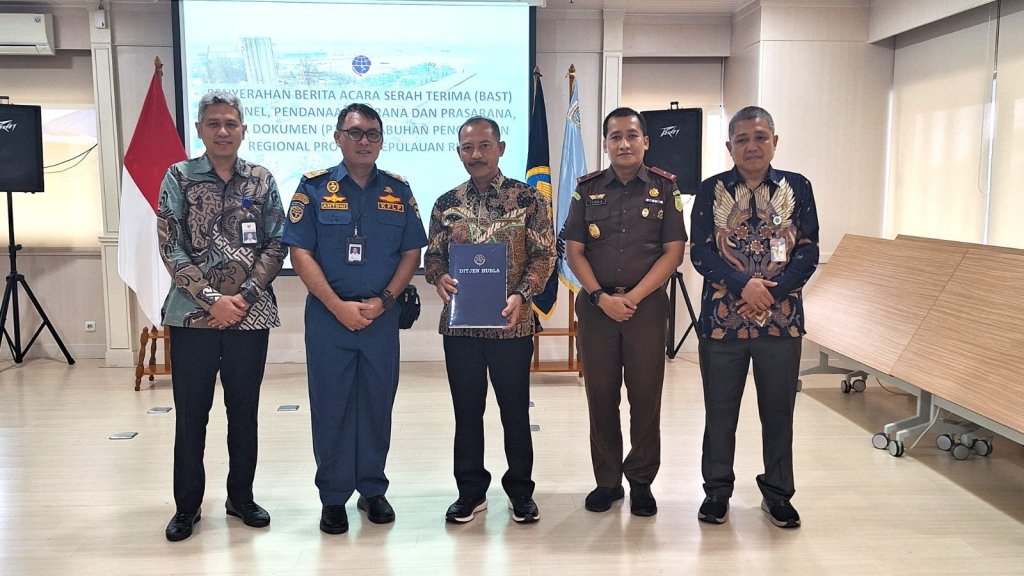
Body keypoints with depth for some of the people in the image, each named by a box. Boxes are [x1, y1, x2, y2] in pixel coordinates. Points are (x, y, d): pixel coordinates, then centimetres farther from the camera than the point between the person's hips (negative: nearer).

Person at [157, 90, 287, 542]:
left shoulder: (262, 180, 4)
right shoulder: (179, 178, 0)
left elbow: (276, 246, 2)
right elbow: (171, 248, -6)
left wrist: (244, 296, -10)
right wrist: (212, 298, -14)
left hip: (250, 314, 1)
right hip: (193, 313, -1)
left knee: (244, 411, 11)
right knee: (190, 414, 6)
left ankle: (241, 497, 27)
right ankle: (186, 506, 21)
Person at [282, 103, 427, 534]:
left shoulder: (398, 191, 6)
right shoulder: (314, 187, -1)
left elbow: (412, 252, 5)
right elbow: (300, 253, -6)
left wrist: (384, 300, -8)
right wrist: (339, 306, -13)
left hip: (382, 318, 2)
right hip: (328, 317, -2)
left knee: (377, 404, 10)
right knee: (330, 406, 5)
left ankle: (373, 491, 25)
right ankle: (333, 498, 19)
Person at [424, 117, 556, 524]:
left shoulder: (528, 199, -1)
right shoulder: (446, 204, 8)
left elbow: (545, 254, -3)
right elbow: (432, 255, 10)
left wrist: (522, 295, -18)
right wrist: (439, 278, -12)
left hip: (511, 323, -2)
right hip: (459, 323, 3)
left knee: (515, 410, 8)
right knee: (467, 410, 11)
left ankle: (520, 491, 24)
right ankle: (471, 491, 25)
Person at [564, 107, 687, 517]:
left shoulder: (664, 187, 4)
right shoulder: (587, 188, 7)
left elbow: (673, 251, -1)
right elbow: (574, 250, 4)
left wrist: (634, 296, -11)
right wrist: (601, 297, -9)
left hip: (647, 306, -1)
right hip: (596, 306, 1)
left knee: (646, 397, 3)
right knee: (601, 396, 6)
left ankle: (641, 481, 18)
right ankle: (607, 481, 19)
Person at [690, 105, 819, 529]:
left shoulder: (797, 188, 4)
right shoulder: (711, 190, 2)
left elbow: (808, 253, 0)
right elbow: (701, 253, -5)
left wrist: (770, 292, -14)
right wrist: (744, 285, -19)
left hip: (781, 319, 1)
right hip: (722, 318, -1)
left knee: (778, 411, 10)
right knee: (720, 411, 9)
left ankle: (777, 493, 27)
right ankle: (717, 490, 25)